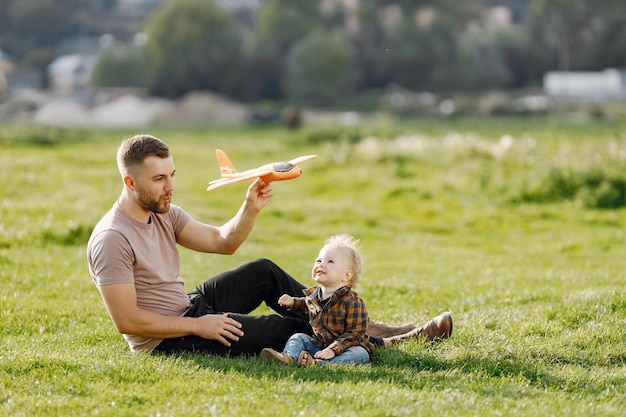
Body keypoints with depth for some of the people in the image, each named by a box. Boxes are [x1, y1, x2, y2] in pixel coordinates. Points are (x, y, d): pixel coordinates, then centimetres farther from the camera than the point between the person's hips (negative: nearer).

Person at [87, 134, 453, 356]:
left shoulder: (164, 213, 2)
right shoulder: (112, 240, -25)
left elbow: (223, 242, 3)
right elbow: (127, 320, -28)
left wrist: (251, 209, -16)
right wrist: (197, 326, -24)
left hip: (189, 307, 9)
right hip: (168, 341, -9)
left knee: (264, 272, 6)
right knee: (286, 329, -6)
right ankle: (380, 344, 10)